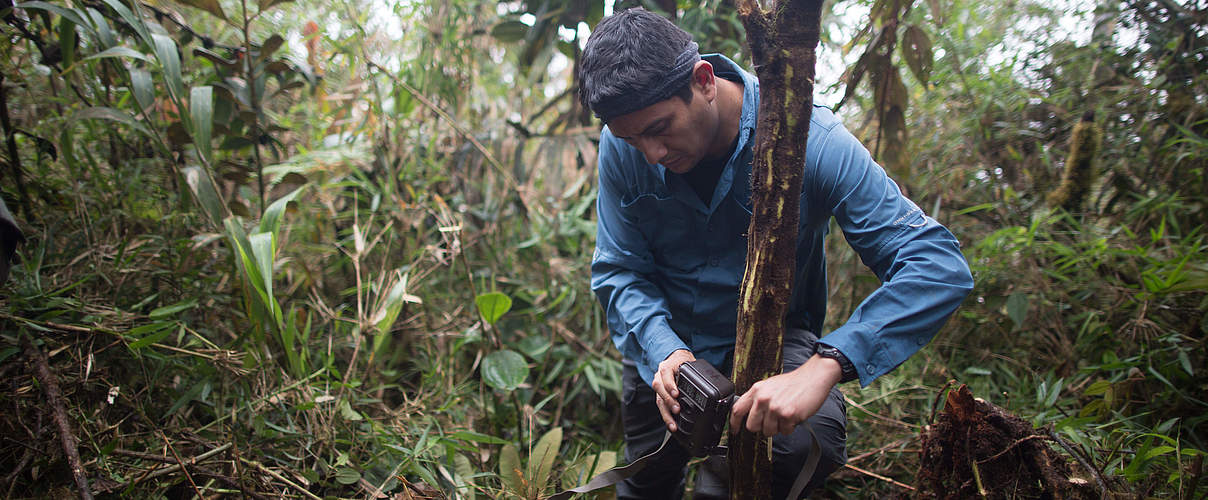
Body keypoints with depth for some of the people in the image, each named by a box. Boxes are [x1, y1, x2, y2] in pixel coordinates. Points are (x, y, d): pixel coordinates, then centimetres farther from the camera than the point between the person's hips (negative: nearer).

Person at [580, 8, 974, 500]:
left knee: (812, 442, -31)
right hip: (665, 338, 3)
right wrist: (662, 350, -32)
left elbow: (939, 265, -36)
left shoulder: (808, 137, -30)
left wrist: (825, 366, -49)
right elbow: (619, 271, -11)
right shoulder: (622, 145, -19)